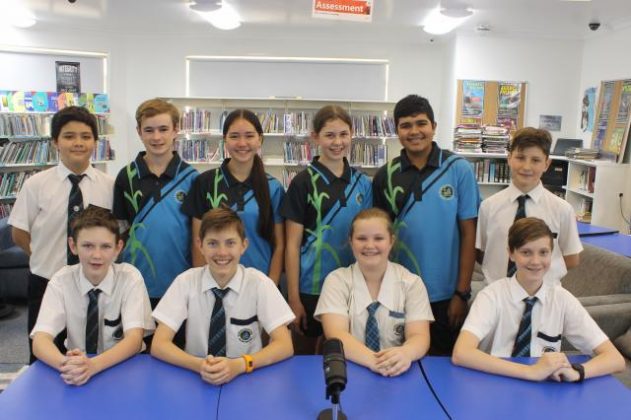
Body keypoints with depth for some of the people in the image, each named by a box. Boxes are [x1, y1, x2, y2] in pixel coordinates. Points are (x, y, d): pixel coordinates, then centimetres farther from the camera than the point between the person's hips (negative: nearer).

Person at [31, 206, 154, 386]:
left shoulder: (130, 278, -10)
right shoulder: (61, 281, -5)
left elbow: (134, 339, -18)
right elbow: (40, 341, -14)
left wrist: (93, 365, -34)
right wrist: (66, 364, -34)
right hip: (78, 368, 2)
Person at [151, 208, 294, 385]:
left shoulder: (259, 283, -9)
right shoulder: (186, 282, -6)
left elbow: (284, 346, -12)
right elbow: (159, 345, -9)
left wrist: (239, 365, -28)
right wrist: (199, 365, -27)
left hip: (247, 379, -1)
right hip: (198, 378, 1)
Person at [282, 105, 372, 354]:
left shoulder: (362, 183, 5)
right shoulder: (304, 182, -7)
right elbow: (293, 244, -7)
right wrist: (293, 298, -9)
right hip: (311, 288, -3)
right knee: (305, 356, 11)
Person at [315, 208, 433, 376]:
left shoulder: (411, 283, 1)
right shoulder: (337, 281, -2)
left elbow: (419, 337, -9)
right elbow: (336, 335, -14)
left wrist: (405, 354, -31)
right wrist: (372, 359, -32)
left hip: (398, 373, 1)